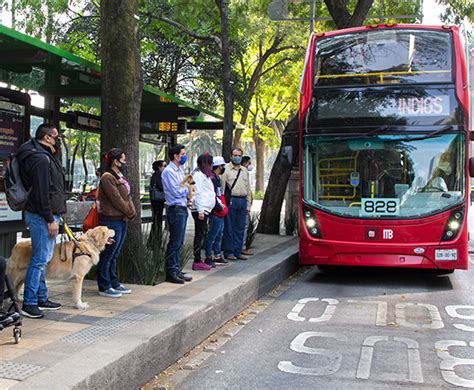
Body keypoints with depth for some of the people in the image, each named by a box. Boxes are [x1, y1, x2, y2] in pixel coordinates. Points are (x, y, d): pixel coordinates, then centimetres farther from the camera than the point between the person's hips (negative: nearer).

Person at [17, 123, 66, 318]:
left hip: (48, 215, 11)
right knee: (39, 259, -8)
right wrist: (50, 219, -21)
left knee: (43, 259, 15)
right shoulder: (41, 159, -15)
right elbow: (41, 192, -21)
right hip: (42, 216, -11)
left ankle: (41, 298, 23)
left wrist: (55, 216, 20)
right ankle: (29, 303, -2)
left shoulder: (47, 157, 18)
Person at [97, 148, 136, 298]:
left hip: (122, 221, 10)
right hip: (111, 221, -10)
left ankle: (114, 283, 26)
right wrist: (130, 212, -8)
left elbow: (127, 197, 15)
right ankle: (104, 287, 7)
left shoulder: (120, 177, 16)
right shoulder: (107, 177, -14)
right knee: (107, 255, -1)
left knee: (114, 255, 17)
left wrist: (132, 212, -1)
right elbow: (117, 200, -18)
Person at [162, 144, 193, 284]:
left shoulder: (179, 170, 17)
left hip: (182, 208, 9)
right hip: (175, 209, -9)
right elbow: (176, 192, -17)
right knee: (175, 242, -6)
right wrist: (188, 189, -1)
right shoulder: (168, 171, -12)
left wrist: (187, 195, 0)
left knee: (178, 242, 13)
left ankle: (176, 270, 20)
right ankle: (171, 273, 0)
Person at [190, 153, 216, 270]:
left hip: (205, 209, 10)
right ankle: (197, 262, -5)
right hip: (200, 210, -10)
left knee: (201, 235, 11)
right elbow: (197, 193, -17)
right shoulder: (198, 174, -11)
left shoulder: (204, 175, 21)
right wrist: (200, 210, -21)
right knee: (199, 235, -7)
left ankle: (199, 260, 15)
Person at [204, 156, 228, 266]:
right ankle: (208, 257, 0)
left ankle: (217, 256, 22)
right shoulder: (212, 178, -15)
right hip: (215, 212, -11)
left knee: (219, 235, 15)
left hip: (220, 212, 11)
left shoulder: (217, 178, 19)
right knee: (212, 235, -5)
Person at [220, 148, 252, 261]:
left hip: (242, 201, 6)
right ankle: (228, 252, 5)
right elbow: (221, 187, -5)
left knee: (240, 228, 8)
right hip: (231, 200, -5)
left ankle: (237, 252, 15)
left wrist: (248, 204, 15)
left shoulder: (244, 170, 18)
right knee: (229, 228, -2)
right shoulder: (226, 169, 0)